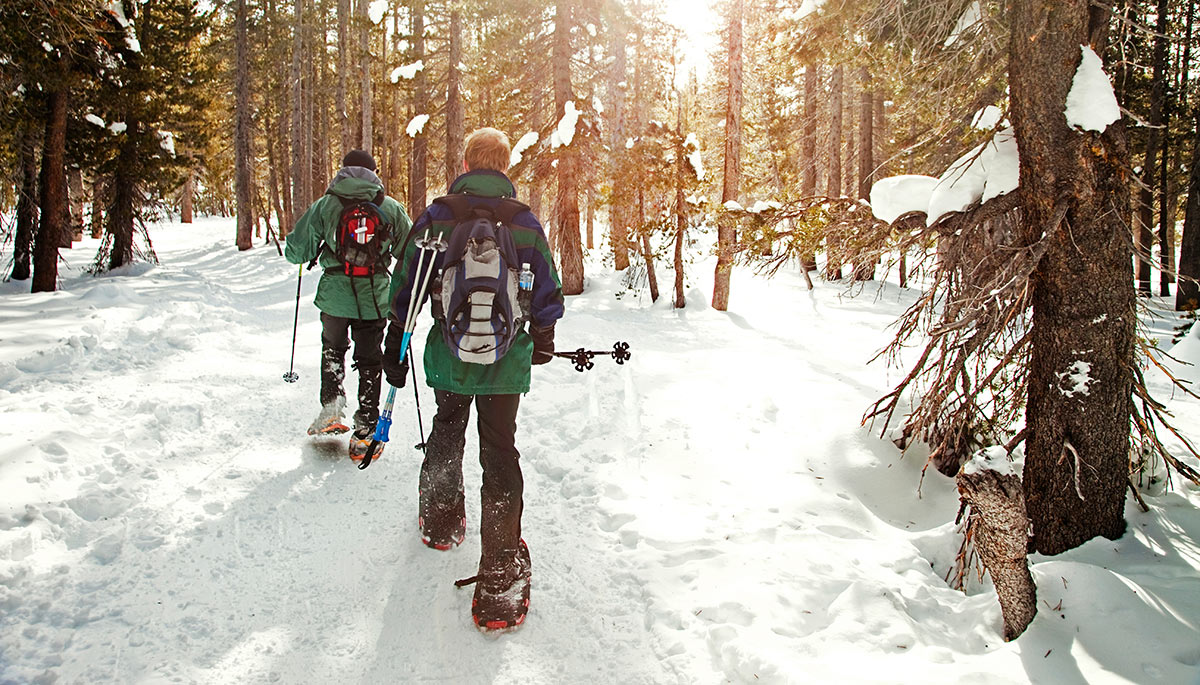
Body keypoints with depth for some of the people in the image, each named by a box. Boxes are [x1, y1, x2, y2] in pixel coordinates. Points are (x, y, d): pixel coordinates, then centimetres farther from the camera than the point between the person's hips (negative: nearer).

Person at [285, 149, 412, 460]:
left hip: (335, 295, 0)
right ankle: (365, 432, 11)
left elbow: (296, 250, 1)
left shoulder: (325, 204, 0)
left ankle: (331, 411, 17)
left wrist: (304, 254, 25)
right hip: (374, 298, 0)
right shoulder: (391, 207, 2)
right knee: (369, 362, 11)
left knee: (333, 350, 25)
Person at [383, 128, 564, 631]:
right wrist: (543, 341, 22)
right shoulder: (526, 223, -2)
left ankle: (440, 522, 44)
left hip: (449, 354, 1)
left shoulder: (436, 217, -3)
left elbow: (406, 287, -2)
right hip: (506, 361, -1)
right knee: (500, 453, 3)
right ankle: (500, 581, 0)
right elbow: (547, 294, 6)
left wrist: (396, 345, 7)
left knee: (446, 433, 26)